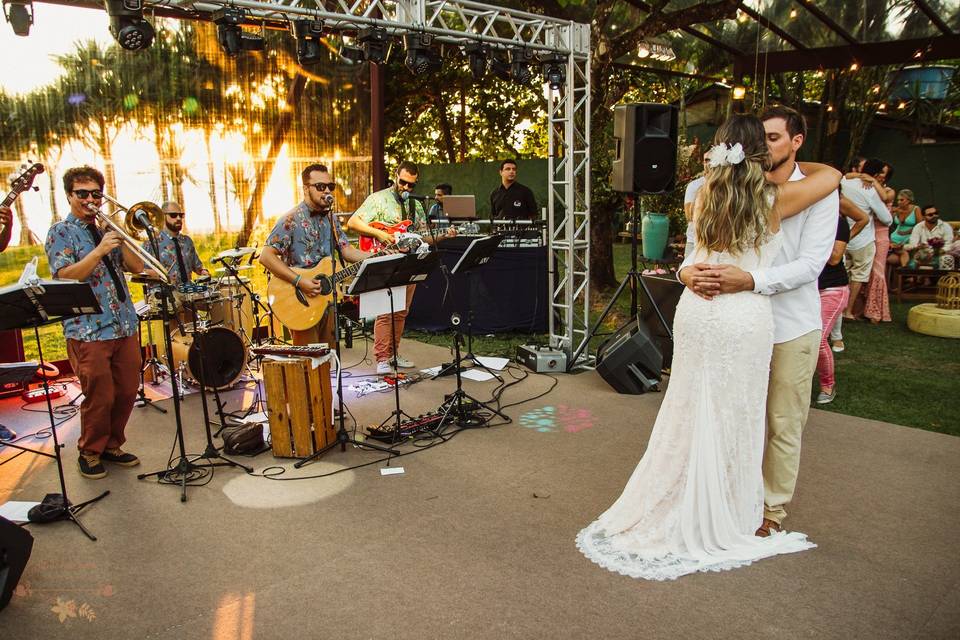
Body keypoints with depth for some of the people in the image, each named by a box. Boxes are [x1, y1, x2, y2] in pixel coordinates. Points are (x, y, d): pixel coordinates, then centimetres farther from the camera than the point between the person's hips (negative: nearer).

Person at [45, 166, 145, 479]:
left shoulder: (107, 229, 17)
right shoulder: (61, 232, 1)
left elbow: (137, 267, 9)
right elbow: (64, 276, -13)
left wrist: (121, 239, -6)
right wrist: (99, 250, -21)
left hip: (125, 325, 6)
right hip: (88, 330, -5)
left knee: (127, 392, 9)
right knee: (100, 397, -2)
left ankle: (112, 446, 27)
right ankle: (90, 453, 18)